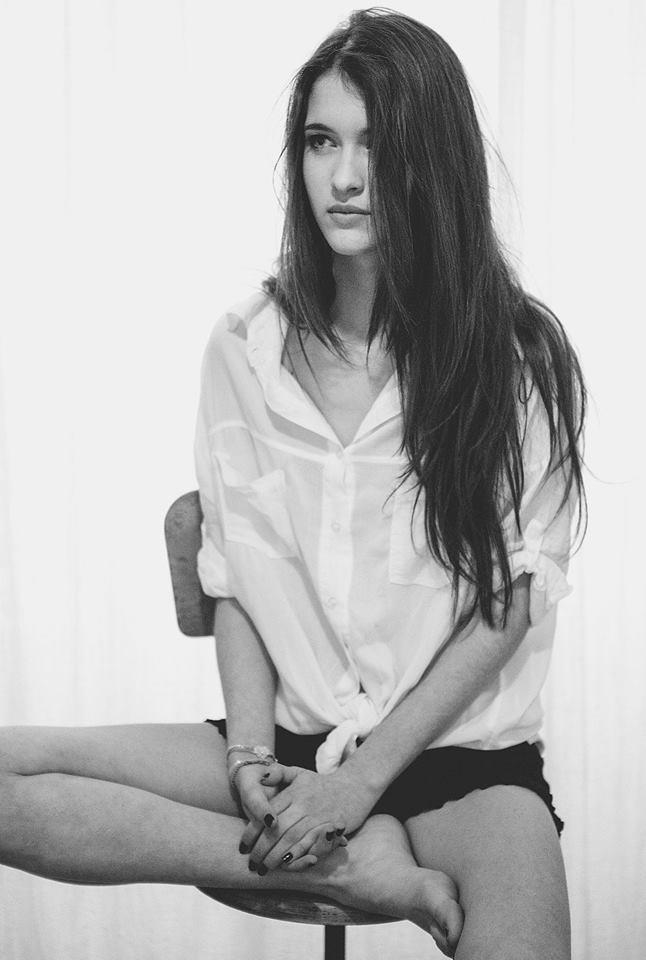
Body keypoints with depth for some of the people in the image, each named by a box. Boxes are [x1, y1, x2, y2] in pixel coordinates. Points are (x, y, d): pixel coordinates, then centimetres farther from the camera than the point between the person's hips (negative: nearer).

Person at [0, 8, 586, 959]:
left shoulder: (519, 354, -3)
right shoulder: (246, 346, 4)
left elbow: (509, 600, -5)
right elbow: (236, 578, 5)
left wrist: (365, 774, -12)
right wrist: (252, 757, -10)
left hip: (459, 749, -4)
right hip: (289, 740, 4)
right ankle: (358, 868, -18)